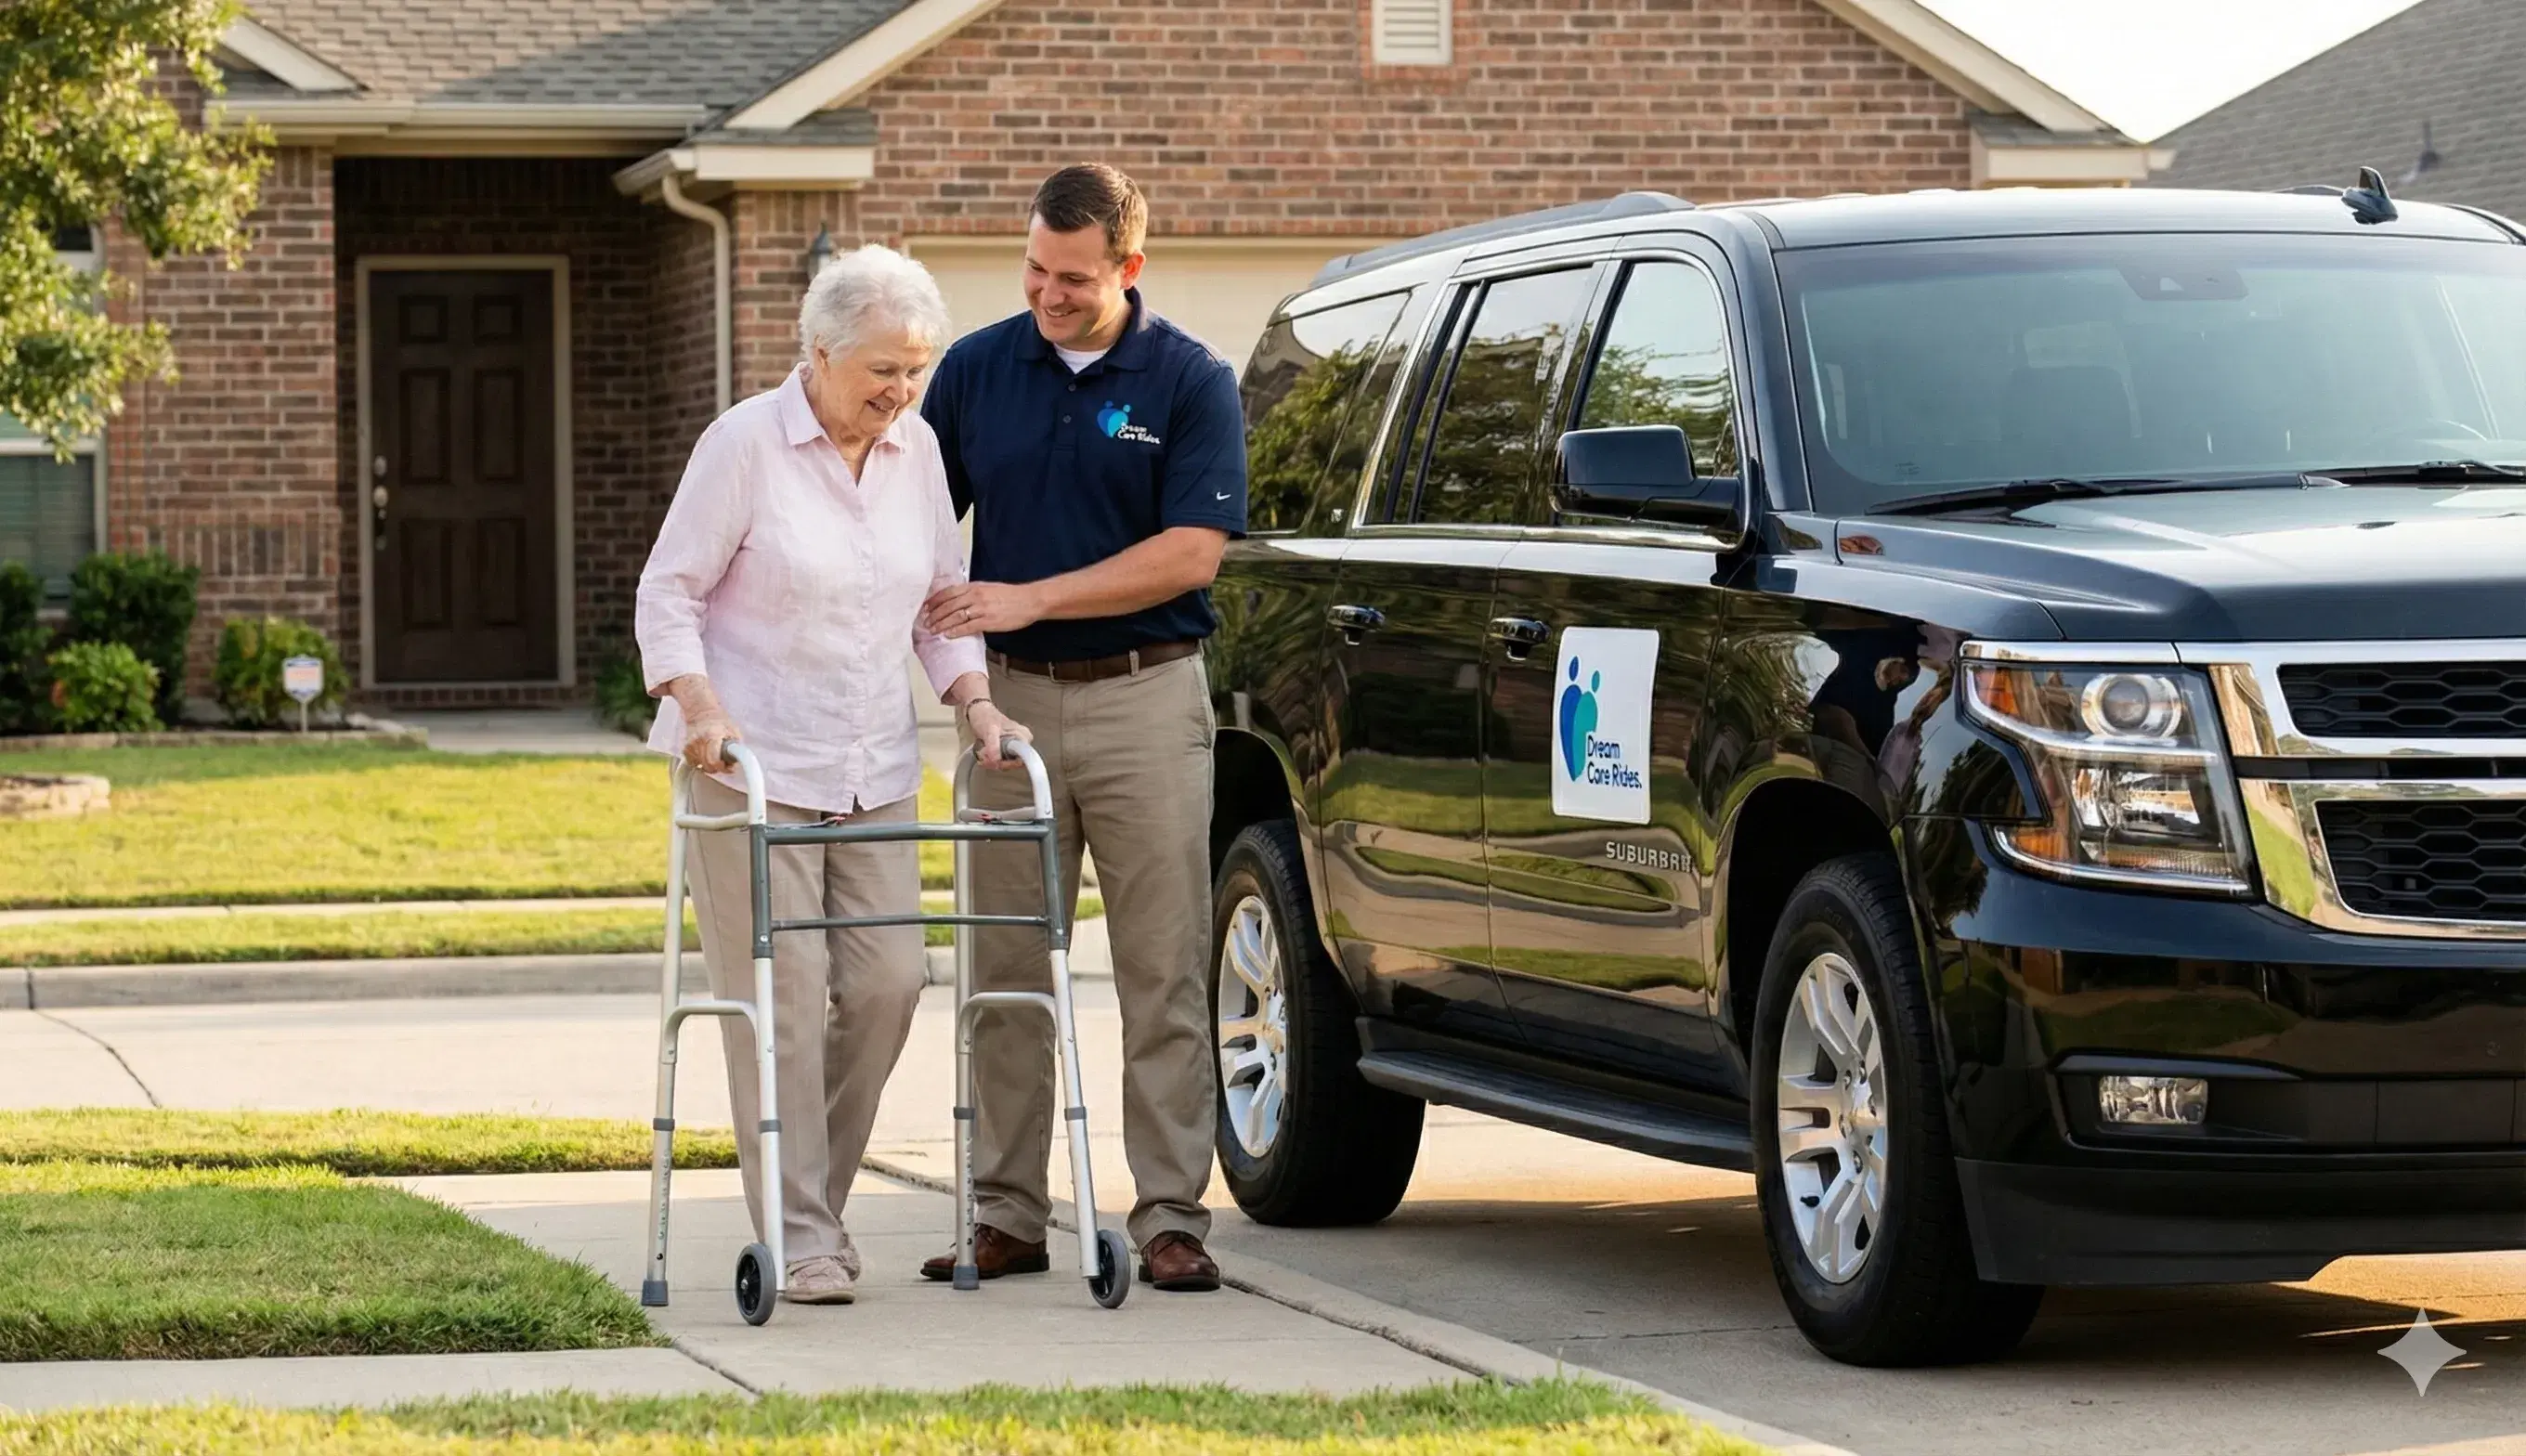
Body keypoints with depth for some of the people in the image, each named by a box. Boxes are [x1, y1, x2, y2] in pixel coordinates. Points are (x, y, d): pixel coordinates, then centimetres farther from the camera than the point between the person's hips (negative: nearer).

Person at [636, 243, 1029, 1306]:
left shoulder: (917, 451, 8)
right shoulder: (745, 444, -8)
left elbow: (944, 597, 17)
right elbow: (668, 594, -6)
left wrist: (973, 700, 2)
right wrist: (699, 707, -20)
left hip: (874, 769, 6)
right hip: (753, 762, -5)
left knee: (888, 984, 0)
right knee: (782, 995, -8)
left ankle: (817, 1196, 17)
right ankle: (799, 1238, -4)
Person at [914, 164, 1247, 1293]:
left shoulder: (1190, 382, -3)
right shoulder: (977, 369, 6)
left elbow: (1190, 553, -10)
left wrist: (1031, 597, -15)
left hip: (1146, 699, -3)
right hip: (1010, 697, 3)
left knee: (1163, 974, -1)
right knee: (1004, 970, 5)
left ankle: (1171, 1219, 3)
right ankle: (1006, 1214, 11)